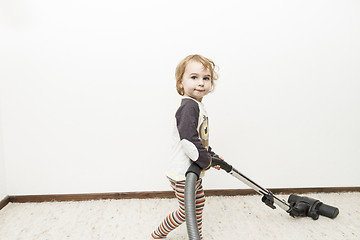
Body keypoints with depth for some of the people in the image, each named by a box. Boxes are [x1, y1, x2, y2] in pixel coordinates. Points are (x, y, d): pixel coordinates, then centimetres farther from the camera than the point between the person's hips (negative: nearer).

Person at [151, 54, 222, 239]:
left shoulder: (197, 106, 9)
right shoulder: (188, 106, -24)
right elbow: (188, 139, -34)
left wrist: (212, 156, 15)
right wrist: (206, 161, -22)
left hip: (194, 171, 10)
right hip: (183, 174, -10)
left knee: (199, 202, 25)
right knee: (186, 211, 8)